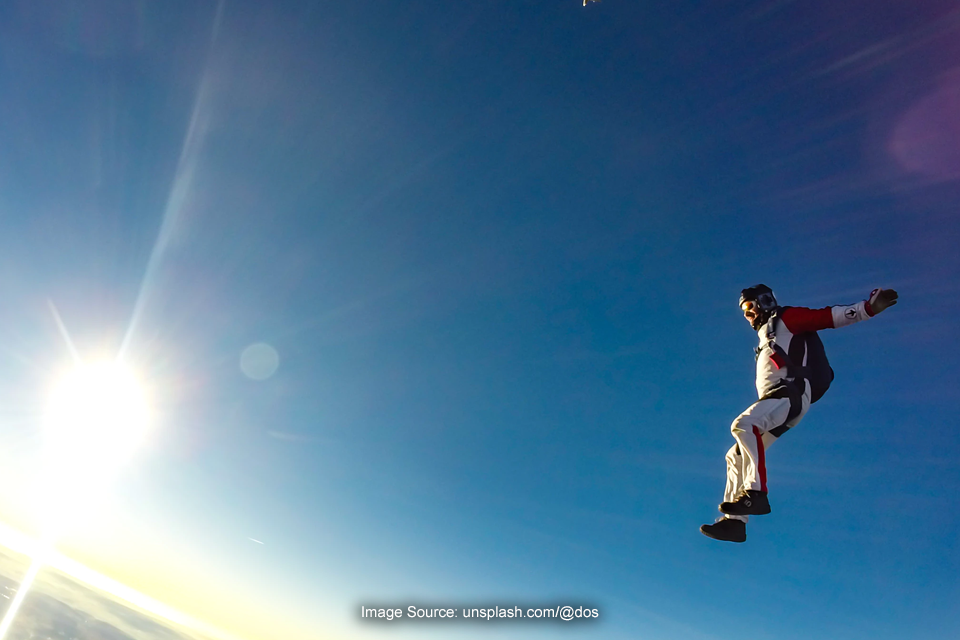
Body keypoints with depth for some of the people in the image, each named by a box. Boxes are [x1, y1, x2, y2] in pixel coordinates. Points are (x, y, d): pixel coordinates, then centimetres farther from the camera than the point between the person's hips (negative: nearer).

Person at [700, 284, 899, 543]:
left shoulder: (786, 319, 10)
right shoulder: (765, 341, 32)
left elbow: (829, 317, -1)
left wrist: (868, 307, -12)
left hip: (790, 393, -8)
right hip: (776, 399, 8)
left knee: (742, 425, -32)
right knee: (736, 456, 0)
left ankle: (755, 492, -36)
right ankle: (734, 520, -4)